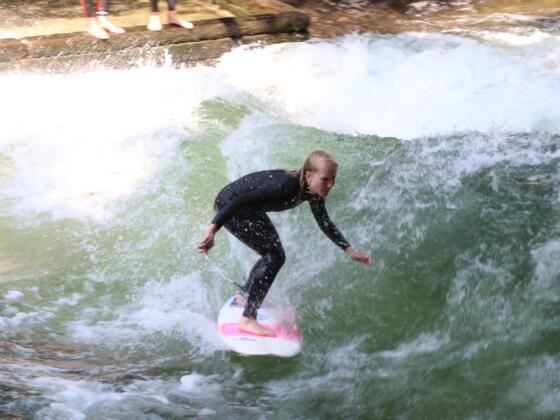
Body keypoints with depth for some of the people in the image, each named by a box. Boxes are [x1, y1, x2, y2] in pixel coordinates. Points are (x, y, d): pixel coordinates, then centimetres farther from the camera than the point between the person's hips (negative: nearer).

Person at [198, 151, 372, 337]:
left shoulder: (312, 191, -7)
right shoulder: (286, 185, -34)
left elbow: (325, 223, 6)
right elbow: (240, 200, -34)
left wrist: (350, 250, 1)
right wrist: (212, 229, -39)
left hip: (250, 208, 9)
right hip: (229, 202, -9)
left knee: (271, 255, 20)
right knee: (274, 256, -16)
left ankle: (244, 297, 43)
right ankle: (248, 319, -12)